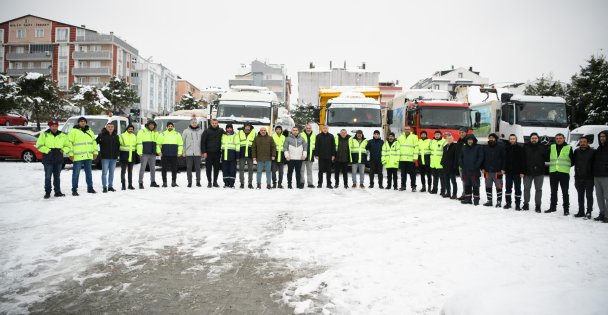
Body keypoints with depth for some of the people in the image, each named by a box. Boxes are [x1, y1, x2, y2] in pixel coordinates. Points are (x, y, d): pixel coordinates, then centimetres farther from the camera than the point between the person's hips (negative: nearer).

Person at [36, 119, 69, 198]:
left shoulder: (62, 136, 11)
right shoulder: (44, 135, 1)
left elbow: (67, 146, 15)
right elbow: (39, 145, -3)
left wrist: (63, 150, -4)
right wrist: (47, 150, -14)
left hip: (59, 160, 3)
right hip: (48, 160, -3)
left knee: (57, 176, 10)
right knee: (48, 177, -1)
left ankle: (57, 192, 17)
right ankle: (47, 192, 7)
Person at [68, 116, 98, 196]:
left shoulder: (90, 131, 15)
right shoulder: (73, 131, -2)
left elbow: (94, 142, 18)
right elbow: (70, 143, -6)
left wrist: (95, 152, 11)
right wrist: (71, 154, -12)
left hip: (88, 156, 5)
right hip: (78, 156, -5)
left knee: (89, 172, 12)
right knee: (76, 173, -1)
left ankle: (90, 188, 21)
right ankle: (74, 189, 5)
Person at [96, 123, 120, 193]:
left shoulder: (116, 136, 11)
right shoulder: (101, 135, -4)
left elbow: (118, 145, 19)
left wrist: (117, 153, 10)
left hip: (114, 157, 4)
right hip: (105, 157, -4)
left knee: (112, 172, 10)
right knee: (104, 172, -4)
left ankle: (110, 186, 18)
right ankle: (105, 187, 1)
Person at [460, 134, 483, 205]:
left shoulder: (478, 147, -4)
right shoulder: (464, 148, 11)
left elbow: (481, 157, -9)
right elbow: (460, 157, 17)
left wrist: (476, 166, -15)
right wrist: (462, 165, 4)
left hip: (474, 171, -5)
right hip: (465, 170, 5)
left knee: (475, 185, -1)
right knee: (467, 185, 11)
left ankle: (476, 199, 5)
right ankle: (467, 199, 19)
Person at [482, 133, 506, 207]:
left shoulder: (500, 147, -1)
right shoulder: (485, 147, 11)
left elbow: (504, 158, -3)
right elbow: (483, 158, 14)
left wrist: (503, 169, -9)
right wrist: (483, 168, 6)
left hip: (497, 171, -4)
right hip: (487, 171, 4)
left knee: (498, 186, 0)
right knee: (488, 187, 8)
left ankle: (499, 201, 6)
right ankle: (489, 200, 17)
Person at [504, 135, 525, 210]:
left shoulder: (520, 149, -2)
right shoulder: (507, 149, 7)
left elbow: (522, 160, -5)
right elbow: (504, 159, 9)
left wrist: (522, 171, -10)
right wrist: (504, 169, 0)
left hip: (517, 172, -3)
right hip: (508, 172, 3)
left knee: (518, 188, 3)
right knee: (508, 188, 8)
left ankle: (518, 204, 8)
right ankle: (508, 203, 17)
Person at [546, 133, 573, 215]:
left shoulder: (568, 148, 2)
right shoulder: (551, 147, 9)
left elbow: (573, 160, 6)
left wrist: (567, 165, -1)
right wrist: (550, 165, 6)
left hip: (564, 173, -3)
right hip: (553, 172, 3)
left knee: (565, 192, 0)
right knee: (553, 191, 12)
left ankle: (566, 209, 6)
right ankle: (553, 207, 22)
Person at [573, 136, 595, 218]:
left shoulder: (592, 152, -4)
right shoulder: (576, 151, 8)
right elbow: (572, 162, 15)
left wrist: (593, 174, -10)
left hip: (589, 178, -4)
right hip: (579, 177, 4)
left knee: (589, 195, 1)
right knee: (580, 196, 11)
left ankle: (589, 211, 9)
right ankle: (581, 212, 19)